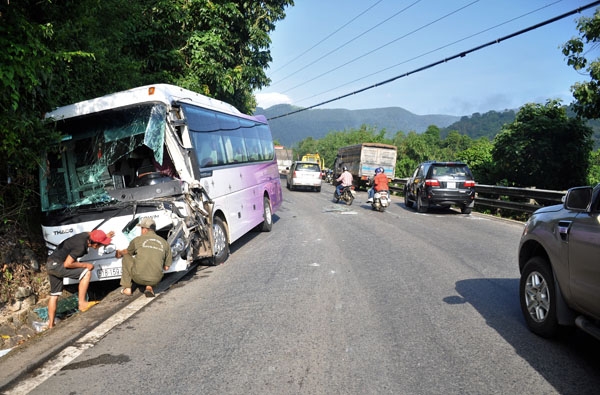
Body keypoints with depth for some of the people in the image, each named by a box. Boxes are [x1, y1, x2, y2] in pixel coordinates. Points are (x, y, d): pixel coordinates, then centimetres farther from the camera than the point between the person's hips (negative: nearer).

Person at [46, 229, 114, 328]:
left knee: (54, 295, 16)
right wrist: (85, 265, -15)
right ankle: (82, 303, -13)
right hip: (57, 264, -9)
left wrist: (106, 236, 14)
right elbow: (67, 264, -25)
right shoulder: (80, 247, -26)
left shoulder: (86, 235, -2)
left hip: (50, 264, 9)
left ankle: (50, 325, 24)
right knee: (86, 273, -15)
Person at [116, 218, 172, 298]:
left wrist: (119, 252, 49)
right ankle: (150, 287, 11)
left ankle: (127, 288, 23)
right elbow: (166, 267, 12)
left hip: (138, 277, -2)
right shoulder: (164, 243, 7)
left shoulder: (138, 239, 3)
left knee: (126, 257, 23)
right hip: (155, 280, 2)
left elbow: (127, 252, 25)